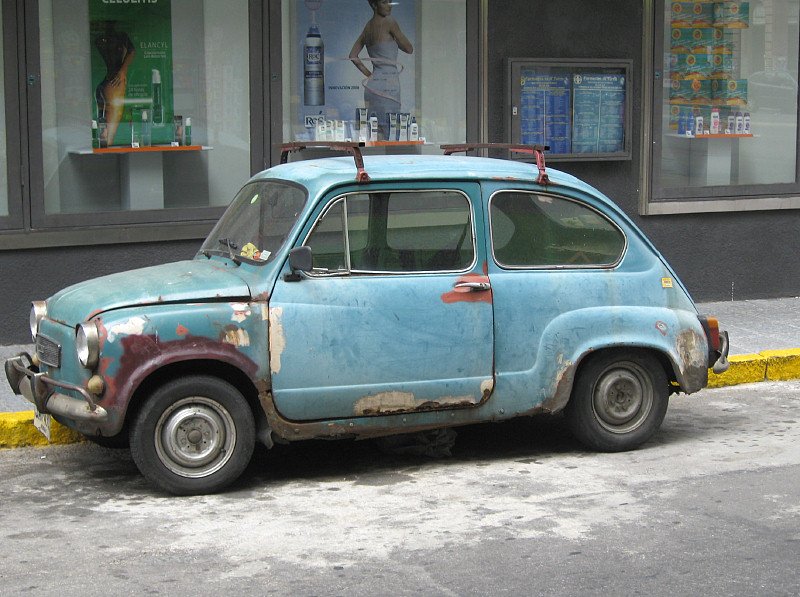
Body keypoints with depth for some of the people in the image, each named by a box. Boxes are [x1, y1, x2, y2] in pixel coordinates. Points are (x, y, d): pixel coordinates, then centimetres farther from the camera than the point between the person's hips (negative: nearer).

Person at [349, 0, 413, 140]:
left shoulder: (368, 26, 14)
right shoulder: (389, 22, -8)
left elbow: (353, 56, 18)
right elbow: (409, 49, 0)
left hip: (373, 85, 8)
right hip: (387, 85, -8)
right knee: (389, 135, -8)